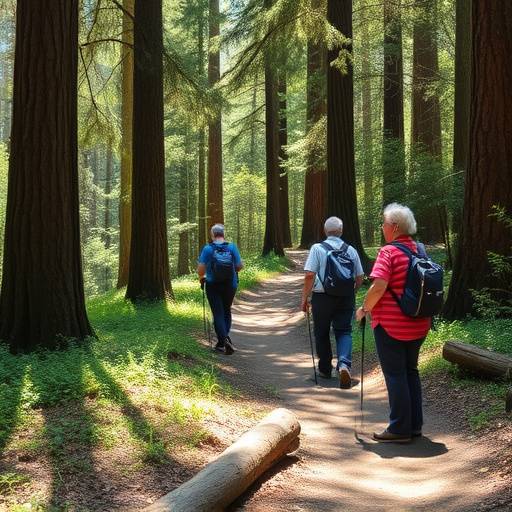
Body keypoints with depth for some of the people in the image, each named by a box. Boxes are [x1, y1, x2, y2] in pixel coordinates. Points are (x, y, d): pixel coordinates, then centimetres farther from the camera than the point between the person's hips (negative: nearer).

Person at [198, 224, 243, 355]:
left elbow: (200, 268, -11)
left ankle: (224, 339, -16)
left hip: (213, 286, -2)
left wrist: (201, 278, 10)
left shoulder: (207, 249, -9)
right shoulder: (232, 247, -5)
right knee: (227, 312, 17)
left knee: (218, 313, 2)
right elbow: (240, 266, -3)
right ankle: (222, 342, 17)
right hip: (230, 285, 2)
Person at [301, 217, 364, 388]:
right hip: (346, 299, 2)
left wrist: (305, 297, -5)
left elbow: (310, 275, -13)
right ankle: (344, 363, -19)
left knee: (322, 333, 14)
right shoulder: (351, 251, 3)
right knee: (344, 331, 6)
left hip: (322, 297, -2)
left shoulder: (317, 249, -7)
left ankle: (325, 368, 26)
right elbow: (359, 278, 8)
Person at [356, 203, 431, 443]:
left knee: (395, 375, 1)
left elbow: (378, 287, -24)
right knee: (411, 371, 17)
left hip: (391, 324, -7)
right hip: (418, 325, 7)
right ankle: (415, 424, 23)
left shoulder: (389, 252, -15)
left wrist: (364, 309, -10)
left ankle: (399, 428, 7)